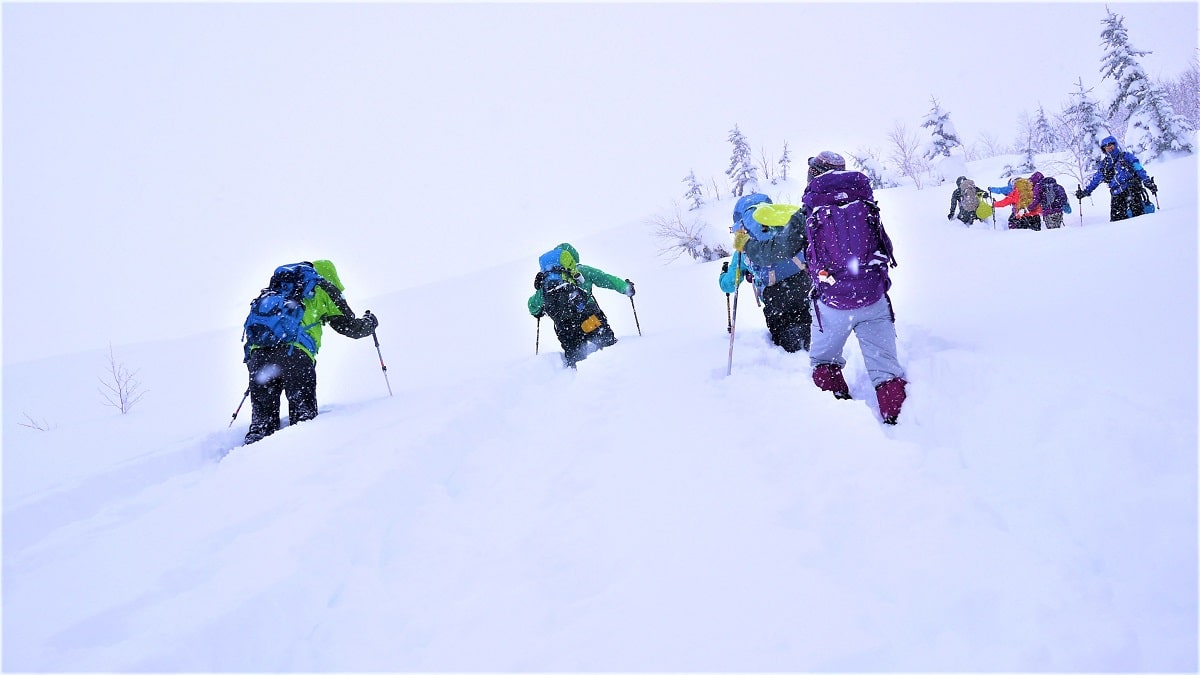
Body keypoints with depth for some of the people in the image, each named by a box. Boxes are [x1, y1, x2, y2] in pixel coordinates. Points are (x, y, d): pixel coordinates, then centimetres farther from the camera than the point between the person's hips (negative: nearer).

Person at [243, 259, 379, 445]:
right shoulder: (322, 290, 19)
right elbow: (350, 327, 19)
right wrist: (369, 322, 39)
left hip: (258, 353, 5)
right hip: (295, 354, -5)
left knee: (262, 421, 8)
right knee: (303, 416, 0)